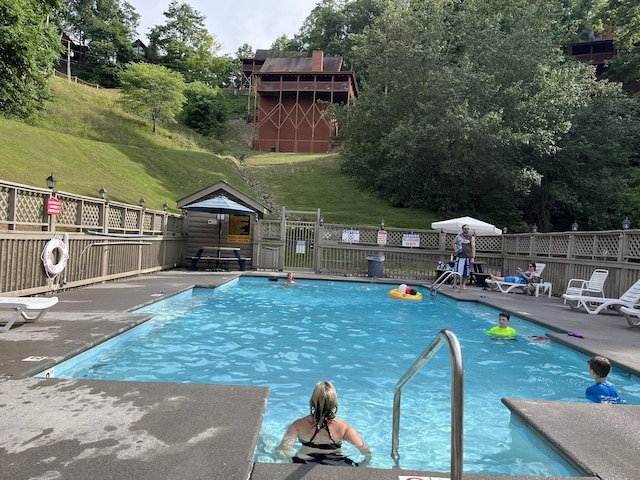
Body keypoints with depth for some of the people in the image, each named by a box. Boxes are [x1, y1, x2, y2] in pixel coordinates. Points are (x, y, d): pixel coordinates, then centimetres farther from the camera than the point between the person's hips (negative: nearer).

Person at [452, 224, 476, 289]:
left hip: (467, 257, -1)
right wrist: (455, 250, 7)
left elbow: (473, 247, -3)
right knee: (457, 271, 2)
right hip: (459, 256, 1)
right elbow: (454, 243, 22)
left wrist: (473, 257, -10)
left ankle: (464, 284, 12)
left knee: (466, 272, 3)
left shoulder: (471, 237, 1)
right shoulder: (458, 236, 6)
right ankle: (454, 283, 12)